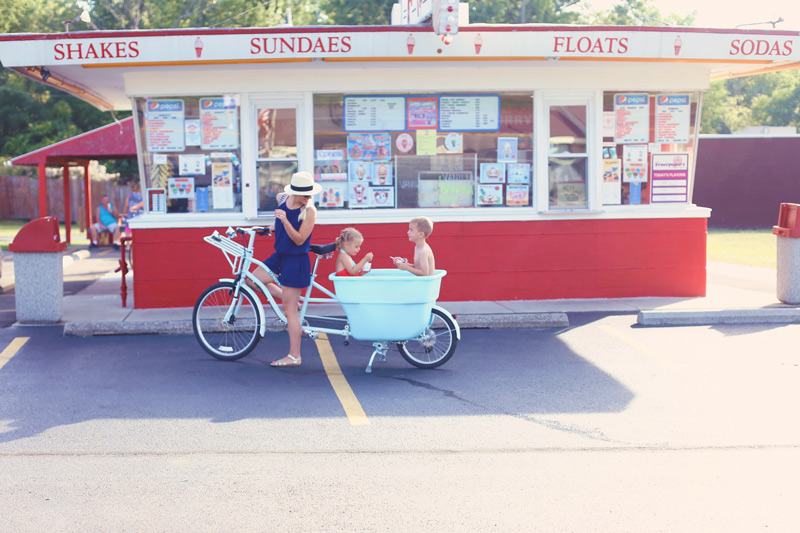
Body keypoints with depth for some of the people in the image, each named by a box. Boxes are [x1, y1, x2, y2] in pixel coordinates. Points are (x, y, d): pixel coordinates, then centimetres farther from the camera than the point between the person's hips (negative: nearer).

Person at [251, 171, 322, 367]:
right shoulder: (282, 198, -1)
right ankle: (294, 303, 18)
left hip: (296, 261, -8)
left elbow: (299, 239, -24)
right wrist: (277, 227, 28)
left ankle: (294, 357, 3)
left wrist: (285, 221, -35)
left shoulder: (309, 210, -20)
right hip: (280, 256, 8)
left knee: (290, 310, -5)